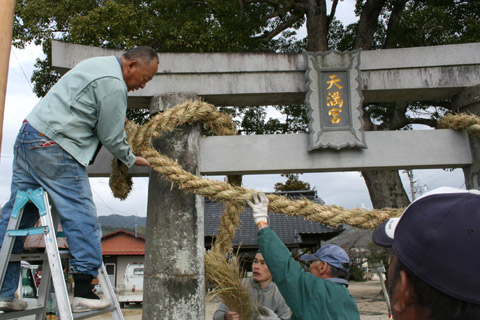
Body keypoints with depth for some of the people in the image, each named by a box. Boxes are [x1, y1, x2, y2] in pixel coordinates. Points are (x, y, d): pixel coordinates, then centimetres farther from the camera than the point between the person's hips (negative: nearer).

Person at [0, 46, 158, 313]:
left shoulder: (99, 64, 19)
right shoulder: (113, 85, -13)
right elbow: (111, 137, -8)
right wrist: (131, 159, 8)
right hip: (53, 148, -11)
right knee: (81, 218, -6)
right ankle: (83, 293, -3)